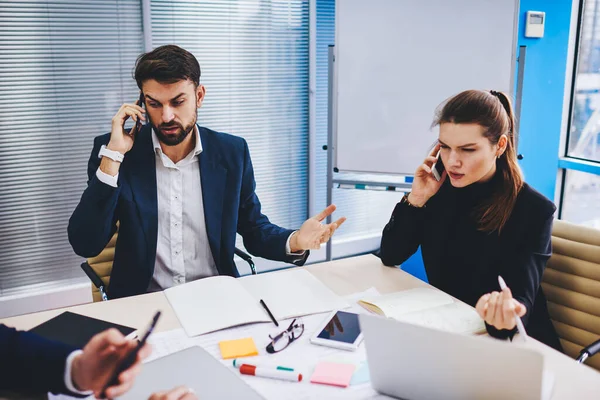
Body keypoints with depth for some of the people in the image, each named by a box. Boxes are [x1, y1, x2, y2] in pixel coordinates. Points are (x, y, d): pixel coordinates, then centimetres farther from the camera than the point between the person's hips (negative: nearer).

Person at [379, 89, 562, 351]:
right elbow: (389, 256, -1)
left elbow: (521, 295, -19)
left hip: (513, 342, -3)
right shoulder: (439, 188, -3)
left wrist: (506, 310, -41)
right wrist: (417, 200, -13)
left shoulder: (534, 210, -13)